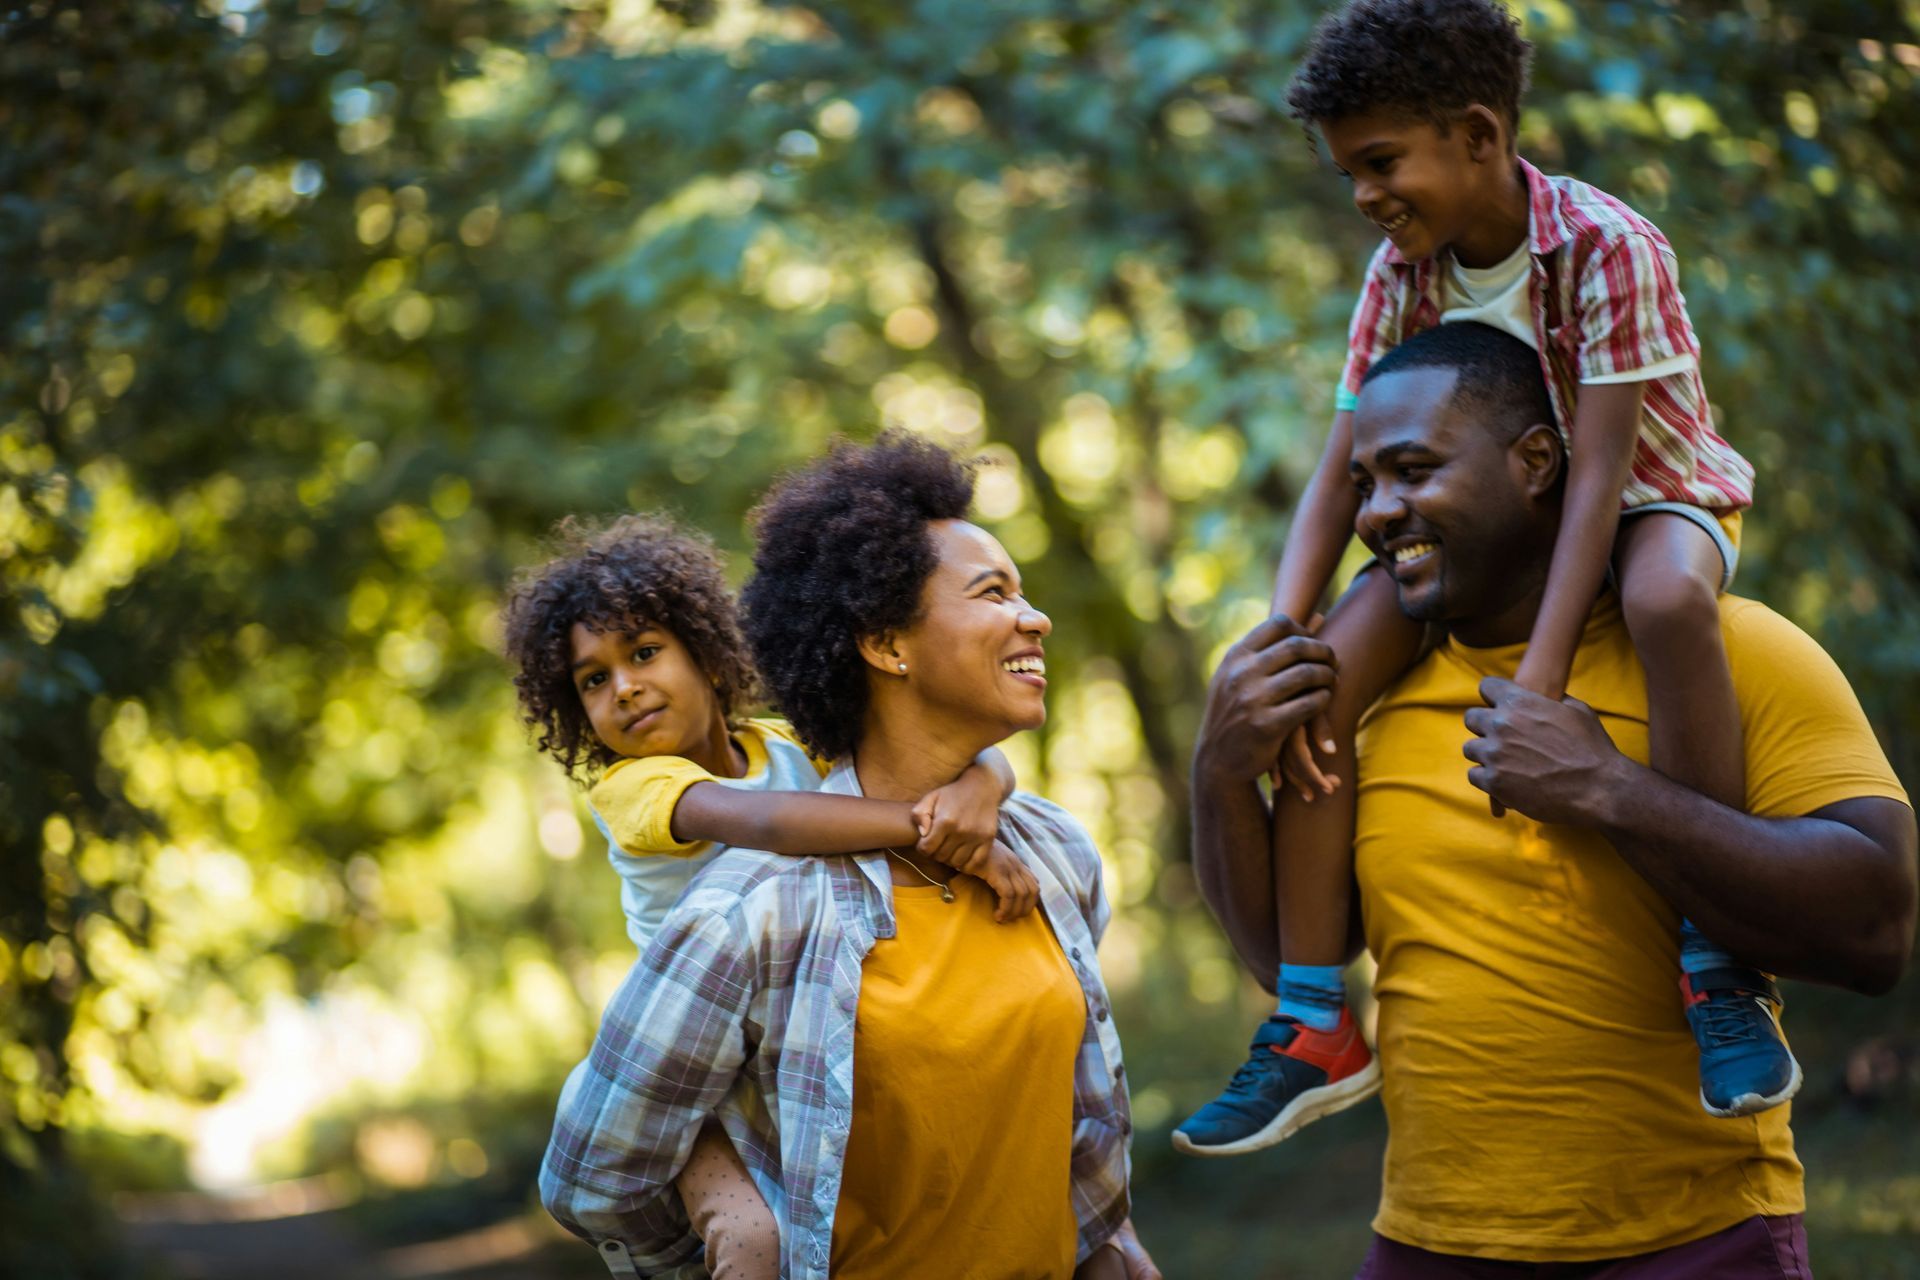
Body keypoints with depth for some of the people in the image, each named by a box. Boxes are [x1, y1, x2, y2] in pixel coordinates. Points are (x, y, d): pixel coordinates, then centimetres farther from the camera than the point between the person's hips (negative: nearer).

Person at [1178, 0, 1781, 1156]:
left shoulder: (1605, 247, -24)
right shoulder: (1402, 278, -7)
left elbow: (1599, 470, -29)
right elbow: (1342, 472, -7)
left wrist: (1538, 683, -37)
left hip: (1655, 498, -5)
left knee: (1668, 599, -43)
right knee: (1325, 676, -19)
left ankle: (1718, 973, -33)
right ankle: (1313, 1027, -11)